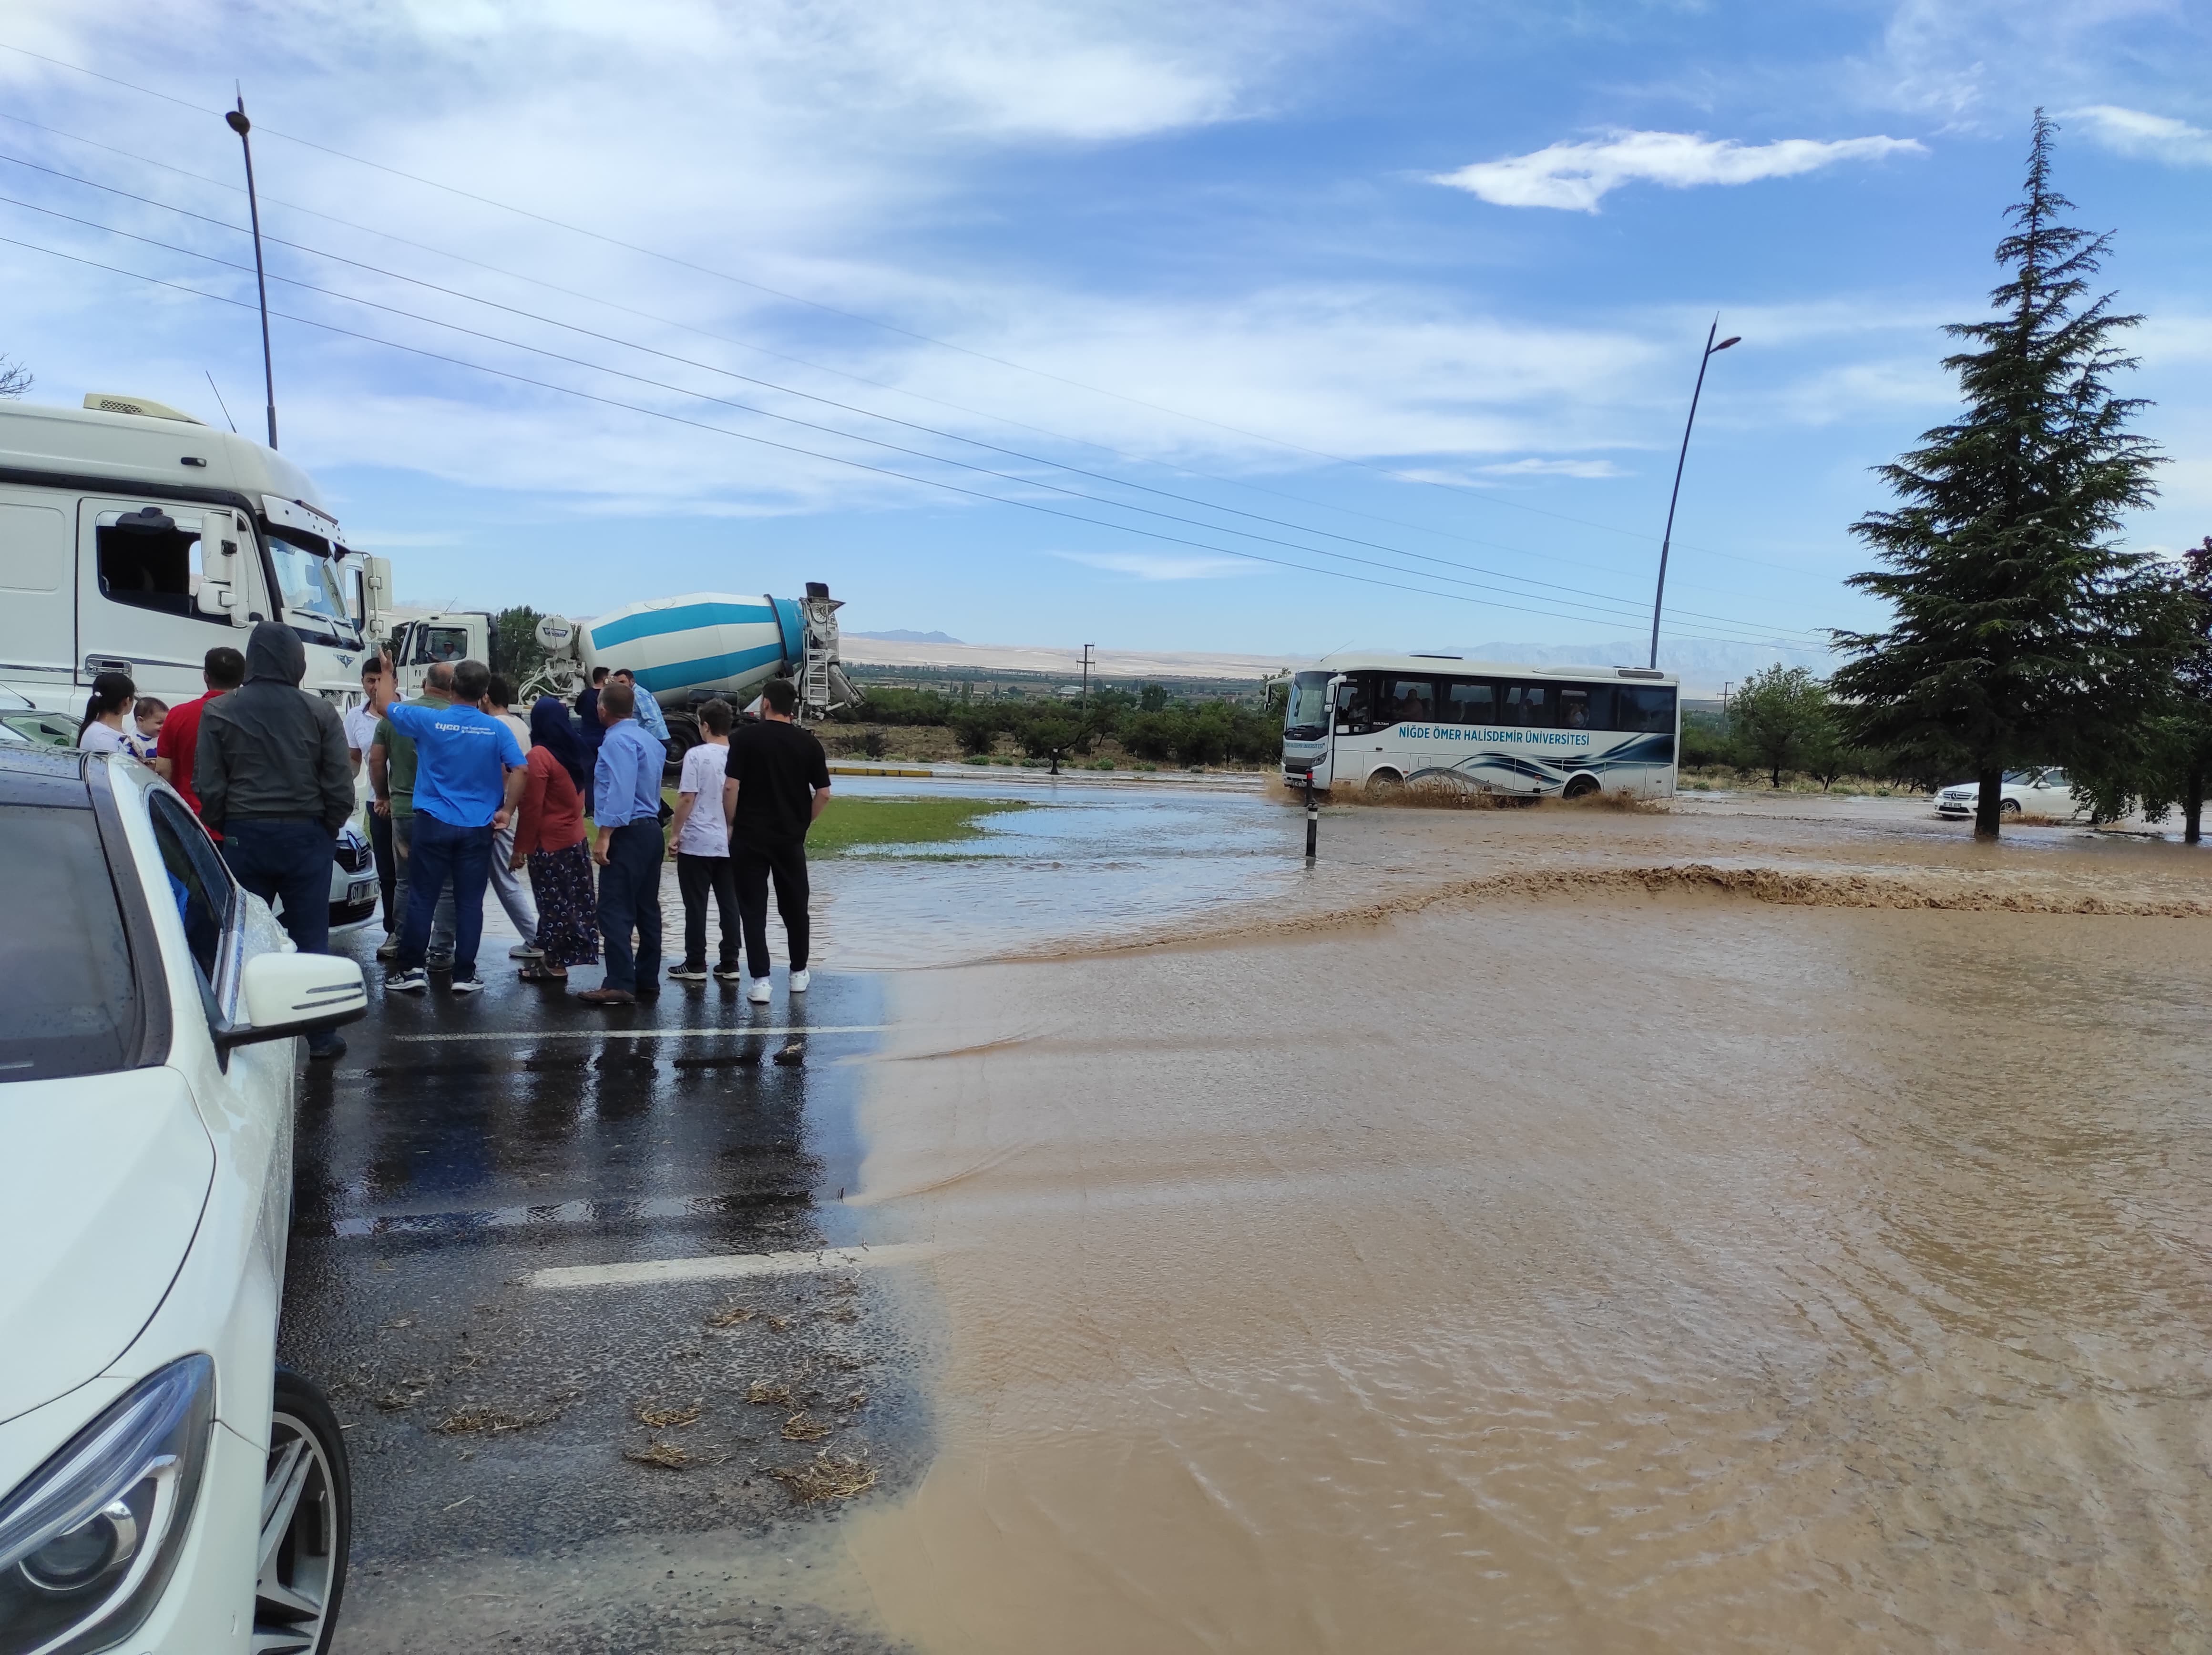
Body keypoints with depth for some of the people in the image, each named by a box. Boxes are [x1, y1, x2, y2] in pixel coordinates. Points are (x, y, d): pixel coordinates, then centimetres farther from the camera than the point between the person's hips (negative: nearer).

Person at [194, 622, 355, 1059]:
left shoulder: (218, 713, -2)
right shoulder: (320, 713, -5)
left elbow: (208, 787, -3)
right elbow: (341, 786, -4)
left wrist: (222, 828, 12)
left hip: (244, 836, 1)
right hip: (306, 835, 0)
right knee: (311, 940, 6)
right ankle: (321, 1036, 9)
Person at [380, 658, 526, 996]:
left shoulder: (429, 720, -4)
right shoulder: (496, 729, -2)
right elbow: (519, 770, -9)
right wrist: (506, 811, -1)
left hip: (432, 824, -1)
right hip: (478, 828, 1)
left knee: (422, 899, 6)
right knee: (469, 902, 5)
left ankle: (412, 969, 10)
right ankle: (465, 975, 8)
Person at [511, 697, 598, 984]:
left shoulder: (539, 756, -16)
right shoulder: (573, 752, 7)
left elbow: (531, 808, -17)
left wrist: (520, 848, -11)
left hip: (549, 843, -8)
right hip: (575, 838, 8)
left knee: (553, 903, -1)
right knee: (570, 901, 12)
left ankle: (555, 964, 6)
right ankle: (554, 957, 22)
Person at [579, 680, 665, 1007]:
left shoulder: (618, 740, -12)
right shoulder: (650, 741, 17)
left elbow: (620, 791, -21)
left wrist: (604, 836, -23)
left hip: (627, 833, -10)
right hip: (651, 829, 10)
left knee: (615, 911, -9)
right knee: (647, 909, 11)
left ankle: (620, 985, -12)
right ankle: (647, 982, 16)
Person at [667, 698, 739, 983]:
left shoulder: (697, 755, -10)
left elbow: (687, 798, -12)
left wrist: (675, 832, -3)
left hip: (697, 842, -4)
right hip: (730, 842, 4)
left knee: (696, 905, 3)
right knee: (729, 904, 8)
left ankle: (696, 965, 8)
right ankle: (729, 964, 10)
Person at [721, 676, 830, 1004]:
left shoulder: (745, 738, -6)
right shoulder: (808, 743, 0)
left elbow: (731, 787, -11)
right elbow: (824, 794, -1)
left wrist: (731, 825, 2)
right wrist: (803, 823, 11)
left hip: (750, 837, -2)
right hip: (791, 839, 2)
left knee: (753, 909, 2)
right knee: (795, 907, 15)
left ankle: (760, 980, -3)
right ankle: (799, 973, 26)